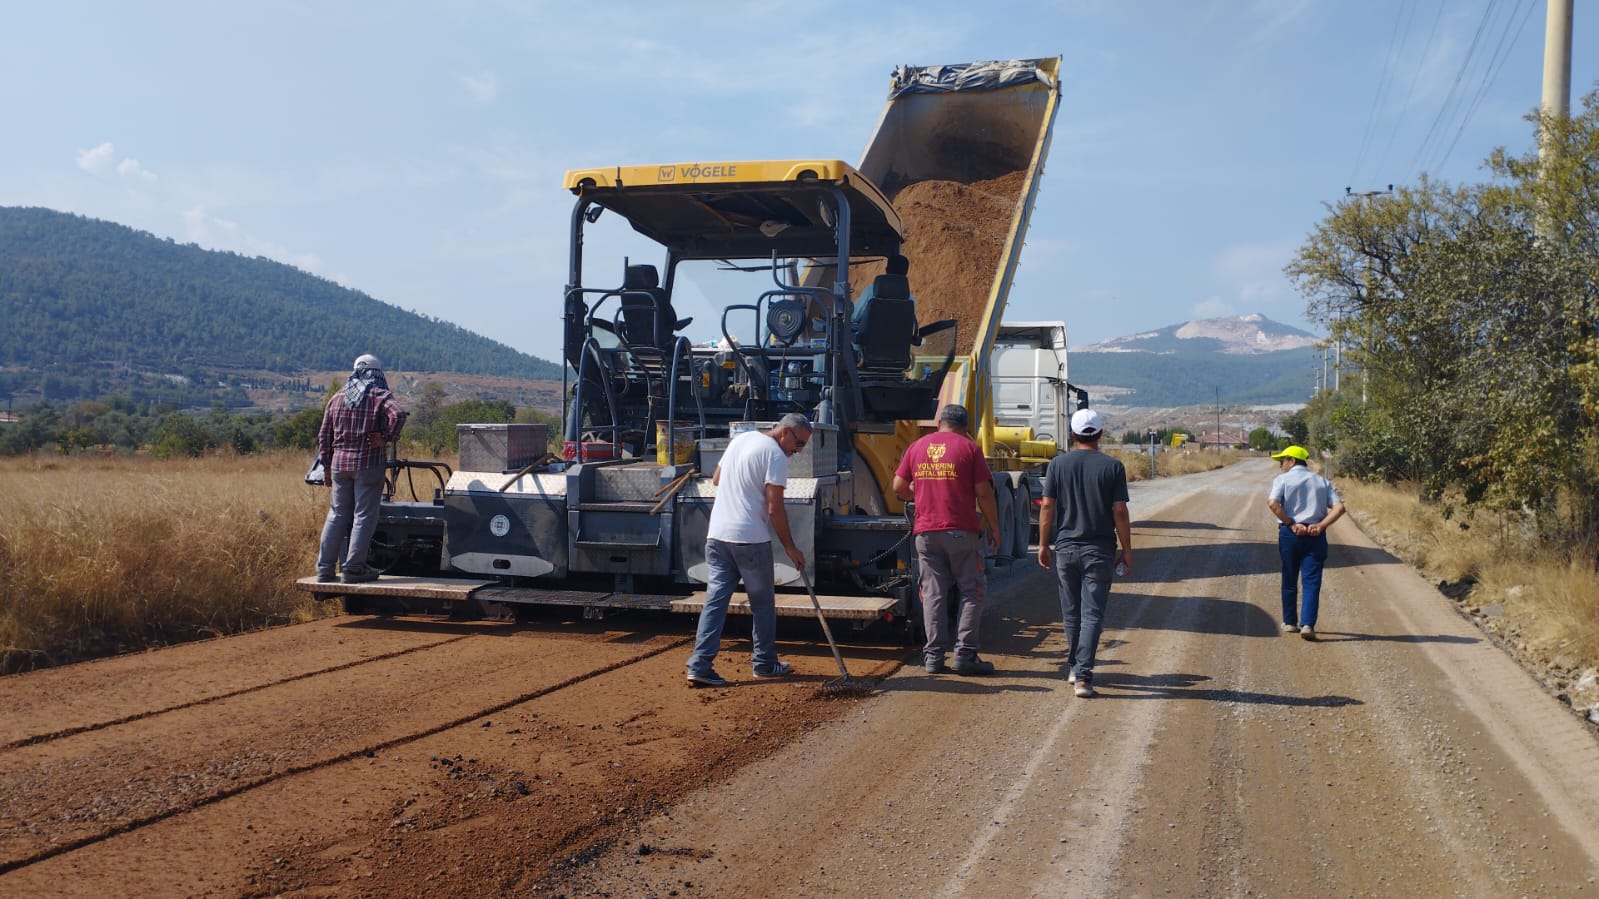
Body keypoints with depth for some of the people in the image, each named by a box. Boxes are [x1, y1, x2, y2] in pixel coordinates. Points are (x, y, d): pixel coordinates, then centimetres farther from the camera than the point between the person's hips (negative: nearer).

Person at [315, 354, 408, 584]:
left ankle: (324, 568, 12)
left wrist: (327, 466, 17)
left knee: (336, 515, 12)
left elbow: (324, 435, 13)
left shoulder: (337, 398, 12)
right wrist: (387, 437, -10)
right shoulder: (380, 396, -3)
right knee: (364, 515, 1)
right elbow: (398, 414, -24)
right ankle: (354, 568, -1)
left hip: (339, 463, 5)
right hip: (368, 463, -5)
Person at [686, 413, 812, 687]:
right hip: (750, 539, -7)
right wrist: (790, 547, -6)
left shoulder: (739, 440, 15)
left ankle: (699, 666, -2)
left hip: (717, 535, 7)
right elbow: (775, 508, -14)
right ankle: (765, 663, 20)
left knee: (715, 600, 4)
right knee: (763, 603, 9)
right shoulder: (775, 455, -10)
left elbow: (716, 479, 27)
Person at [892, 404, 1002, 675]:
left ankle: (934, 656, 7)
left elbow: (899, 487, 11)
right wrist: (994, 528, 4)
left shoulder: (916, 447, 9)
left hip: (926, 532, 4)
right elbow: (984, 493, -6)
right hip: (961, 531, -3)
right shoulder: (969, 448, -2)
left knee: (933, 594, 8)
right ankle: (964, 654, 1)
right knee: (972, 591, 6)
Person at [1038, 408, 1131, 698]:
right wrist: (1127, 550, 3)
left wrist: (1043, 544, 7)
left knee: (1071, 612, 15)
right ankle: (1083, 675, -10)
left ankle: (1074, 668, 27)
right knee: (1092, 614, -1)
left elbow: (1047, 507, -1)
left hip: (1065, 548, 2)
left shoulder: (1058, 464, 0)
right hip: (1099, 550, -2)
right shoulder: (1112, 467, -4)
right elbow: (1120, 512, -5)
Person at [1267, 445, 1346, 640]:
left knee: (1289, 580, 12)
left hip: (1289, 534, -1)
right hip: (1315, 535, 1)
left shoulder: (1282, 479, 1)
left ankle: (1289, 622, 21)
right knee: (1311, 581, 0)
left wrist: (1291, 524, -12)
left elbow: (1273, 502, -17)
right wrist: (1320, 526, -7)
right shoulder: (1322, 482, 12)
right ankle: (1307, 624, -12)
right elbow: (1339, 507, 0)